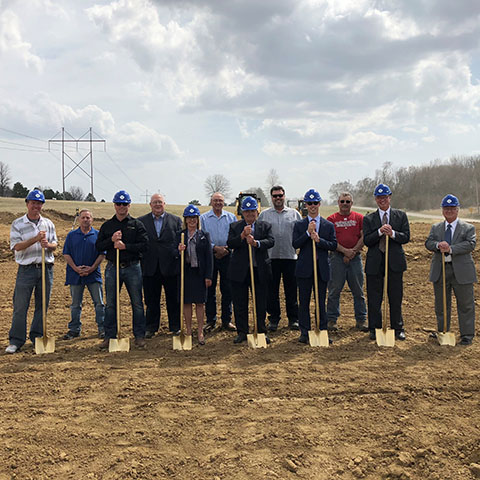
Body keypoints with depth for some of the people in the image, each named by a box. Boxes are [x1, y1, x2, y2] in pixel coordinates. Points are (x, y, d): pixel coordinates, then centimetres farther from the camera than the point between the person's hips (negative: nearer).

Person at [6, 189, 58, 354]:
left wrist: (47, 244, -13)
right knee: (20, 306, -2)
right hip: (26, 269, -3)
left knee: (42, 305, 7)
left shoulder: (48, 223, 11)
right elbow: (17, 246, -9)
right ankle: (16, 340, 5)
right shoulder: (17, 224, 1)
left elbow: (54, 245, 10)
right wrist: (36, 239, -20)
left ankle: (37, 337, 18)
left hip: (46, 268, 3)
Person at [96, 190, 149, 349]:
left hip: (132, 267, -2)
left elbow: (144, 245, -6)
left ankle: (139, 336, 10)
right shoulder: (107, 225, 11)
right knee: (110, 304, 5)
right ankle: (109, 337, 13)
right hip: (112, 268, 2)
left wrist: (125, 246, -16)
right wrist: (111, 240, -11)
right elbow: (99, 246, 6)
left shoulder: (137, 224, 4)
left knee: (137, 303, 2)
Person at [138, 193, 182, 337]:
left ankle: (175, 327, 19)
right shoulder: (141, 221, 7)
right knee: (151, 300, 9)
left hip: (170, 267, 0)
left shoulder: (176, 220, 7)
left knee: (173, 300, 7)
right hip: (150, 267, 0)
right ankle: (151, 328, 21)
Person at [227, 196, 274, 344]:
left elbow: (271, 241, -9)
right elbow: (229, 243, -6)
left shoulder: (265, 226, 8)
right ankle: (242, 332, 17)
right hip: (239, 271, 0)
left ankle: (261, 332, 17)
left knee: (261, 303, 6)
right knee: (240, 304, 6)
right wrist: (242, 235, -20)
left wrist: (256, 242, -26)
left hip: (259, 270, 0)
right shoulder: (235, 226, 7)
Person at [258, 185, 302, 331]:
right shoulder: (264, 215, 9)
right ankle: (273, 319, 14)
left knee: (291, 290, 4)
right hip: (270, 257, 0)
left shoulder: (294, 214, 9)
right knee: (271, 290, 5)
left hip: (290, 257, 0)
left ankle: (293, 319, 14)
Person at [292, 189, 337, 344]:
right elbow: (295, 244, -5)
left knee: (321, 301, 5)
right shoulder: (299, 225, 6)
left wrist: (319, 240, -13)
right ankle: (304, 332, 11)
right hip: (304, 268, 0)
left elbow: (333, 245, 1)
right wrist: (308, 232, -14)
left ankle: (322, 331, 14)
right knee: (304, 301, 3)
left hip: (322, 268, 0)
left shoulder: (328, 225, 8)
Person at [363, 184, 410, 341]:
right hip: (374, 262, 0)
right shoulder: (368, 219, 5)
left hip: (395, 261, 0)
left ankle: (398, 328, 20)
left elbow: (406, 237, -1)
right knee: (374, 298, 5)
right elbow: (366, 241, -4)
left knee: (396, 297, 7)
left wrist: (392, 233, -19)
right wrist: (380, 232, -19)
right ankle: (374, 329, 16)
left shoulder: (401, 216, 7)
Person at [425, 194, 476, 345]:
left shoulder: (468, 228, 2)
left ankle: (467, 335, 11)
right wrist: (438, 245, -22)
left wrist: (451, 249, -23)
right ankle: (442, 332, 25)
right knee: (441, 304, 12)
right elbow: (428, 243, 1)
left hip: (461, 272, -3)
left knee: (465, 305, 1)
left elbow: (471, 244, -13)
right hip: (440, 271, 3)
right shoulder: (435, 228, 13)